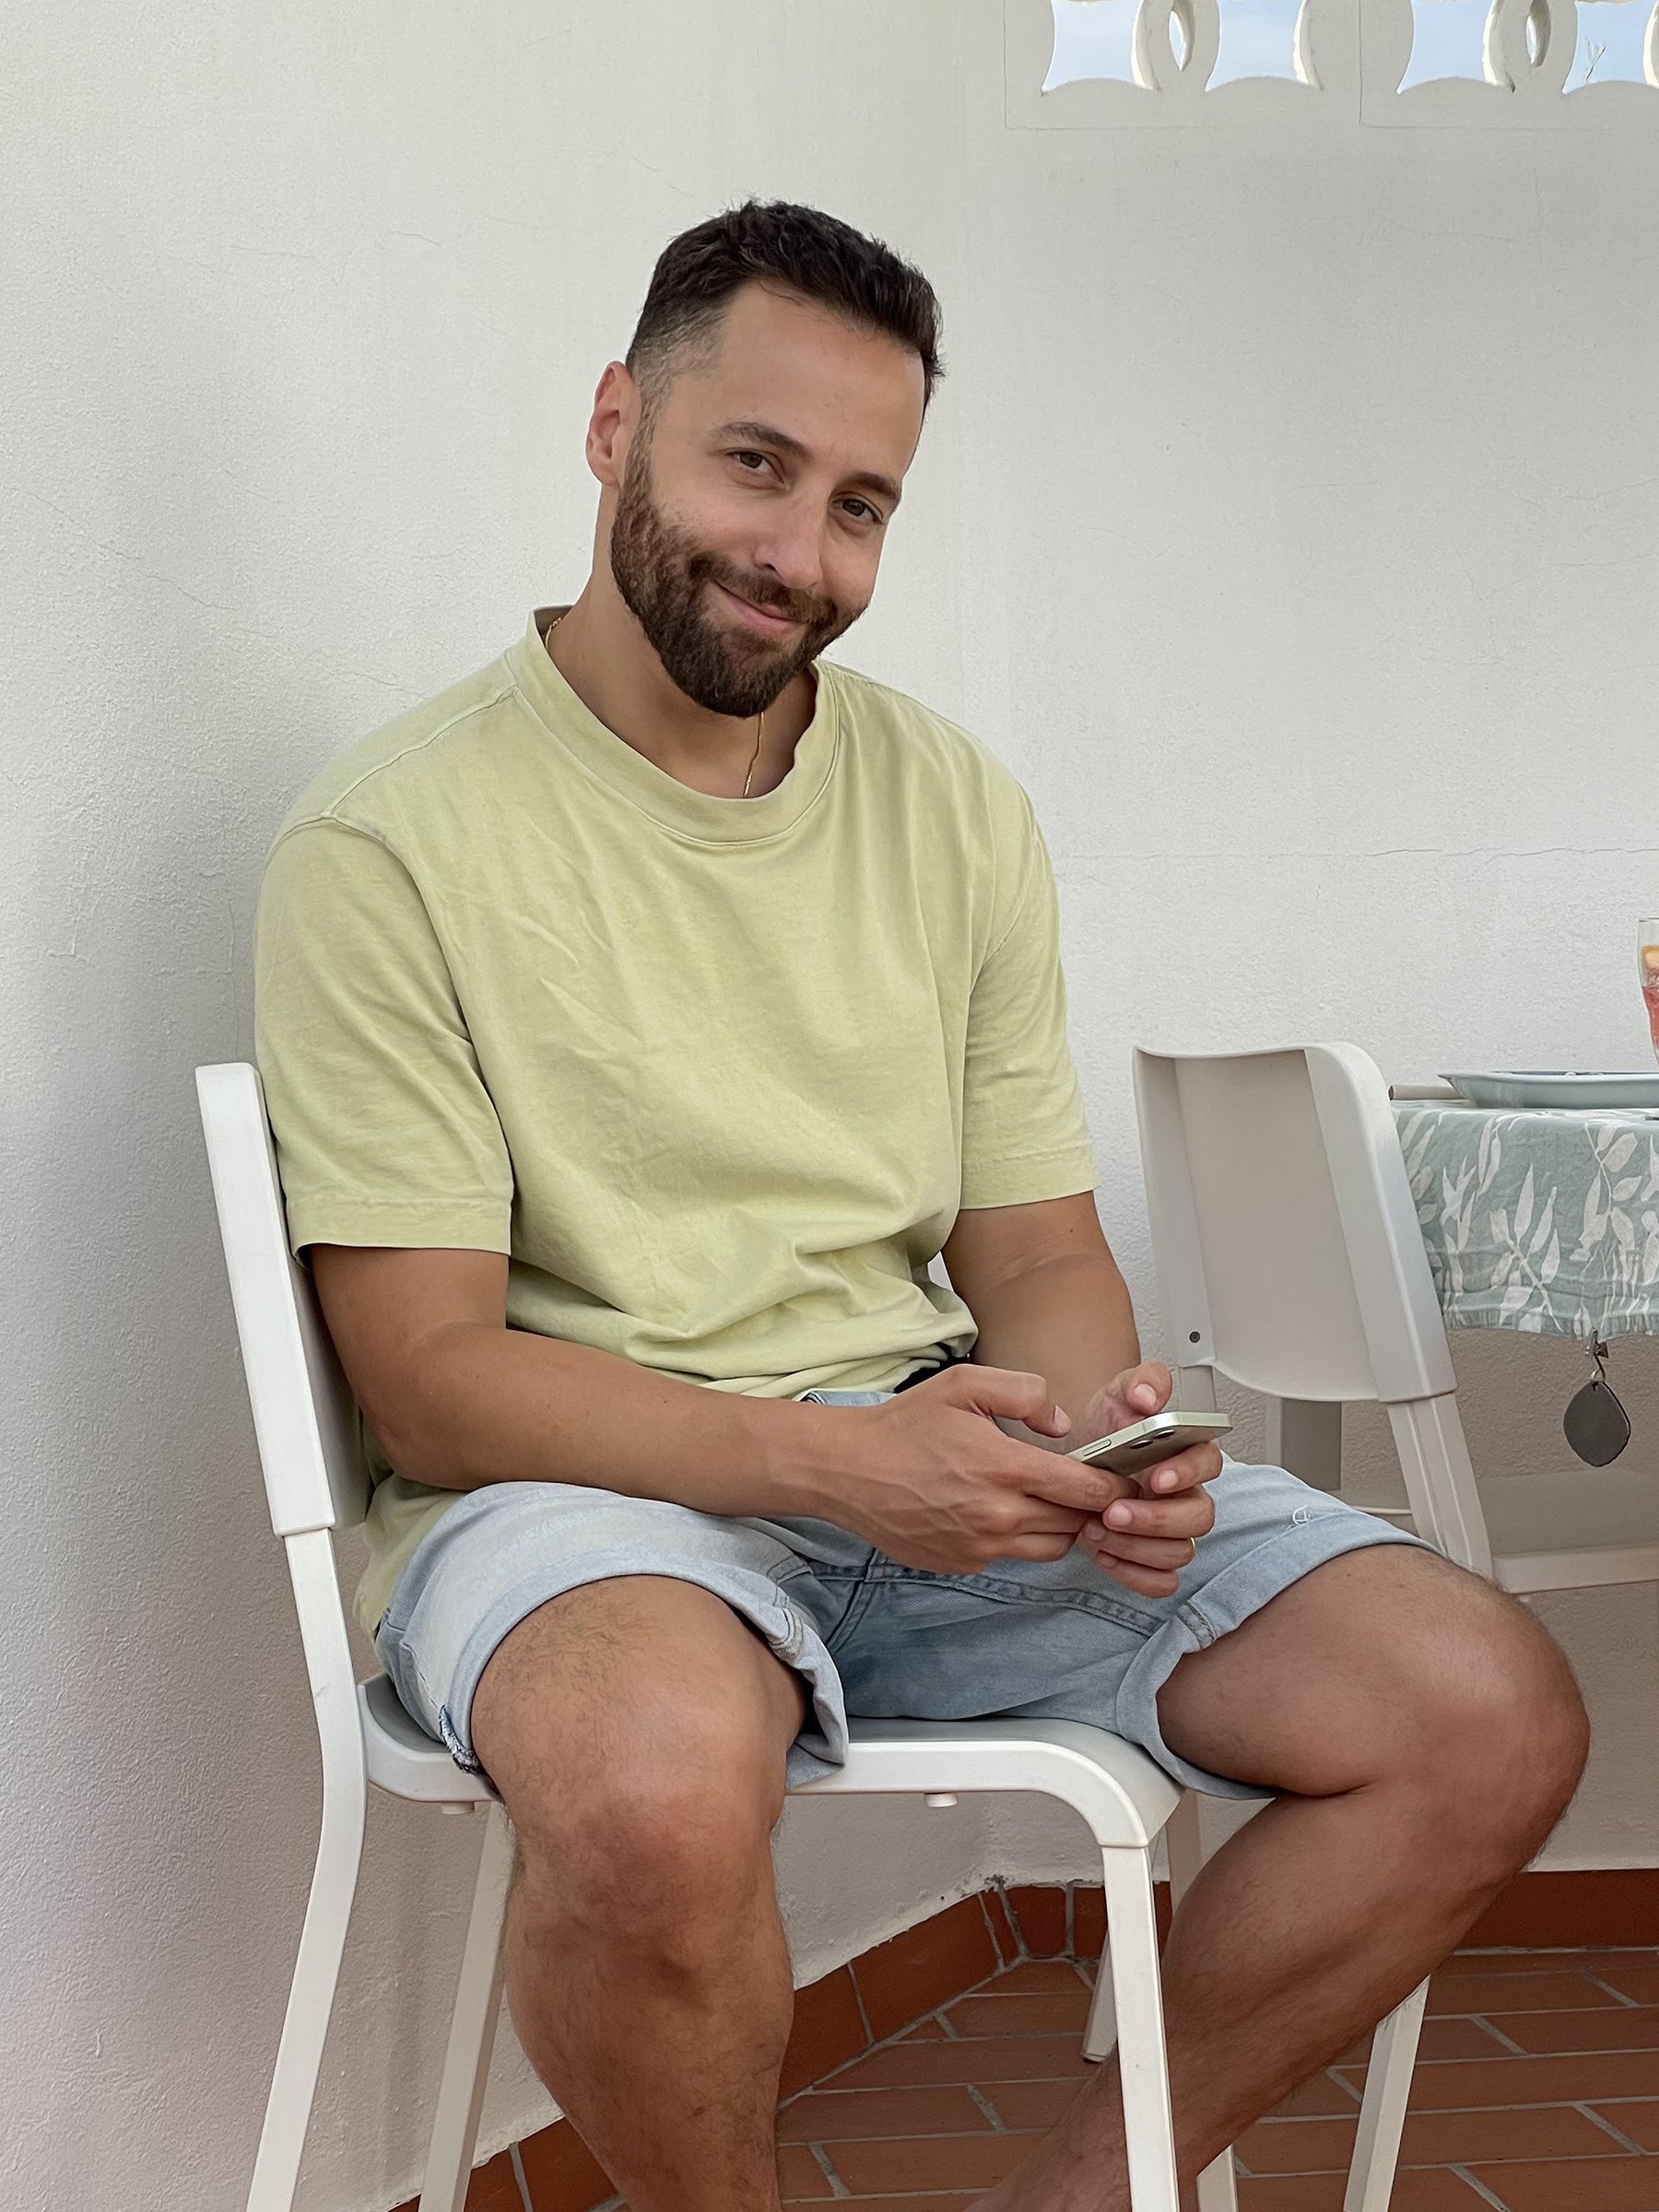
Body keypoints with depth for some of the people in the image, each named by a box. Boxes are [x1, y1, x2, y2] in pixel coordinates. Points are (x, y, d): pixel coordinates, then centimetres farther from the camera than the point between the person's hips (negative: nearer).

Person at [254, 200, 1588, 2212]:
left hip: (928, 1466, 6)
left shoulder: (958, 810, 10)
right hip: (581, 1485, -5)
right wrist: (836, 1457, -23)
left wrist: (1090, 1422, -12)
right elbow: (431, 1383, -11)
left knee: (1493, 1721, -11)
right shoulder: (389, 841, -7)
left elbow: (1038, 1248, 12)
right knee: (662, 1776, -40)